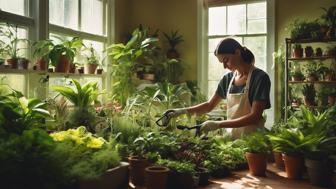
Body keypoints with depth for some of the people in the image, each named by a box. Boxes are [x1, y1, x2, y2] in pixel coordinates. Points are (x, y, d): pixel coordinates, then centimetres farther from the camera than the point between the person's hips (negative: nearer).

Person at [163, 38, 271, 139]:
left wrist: (218, 124, -22)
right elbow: (209, 105, 13)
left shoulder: (260, 77, -10)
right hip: (232, 137, 4)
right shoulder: (227, 79, 6)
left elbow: (254, 117, -16)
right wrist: (183, 111, -1)